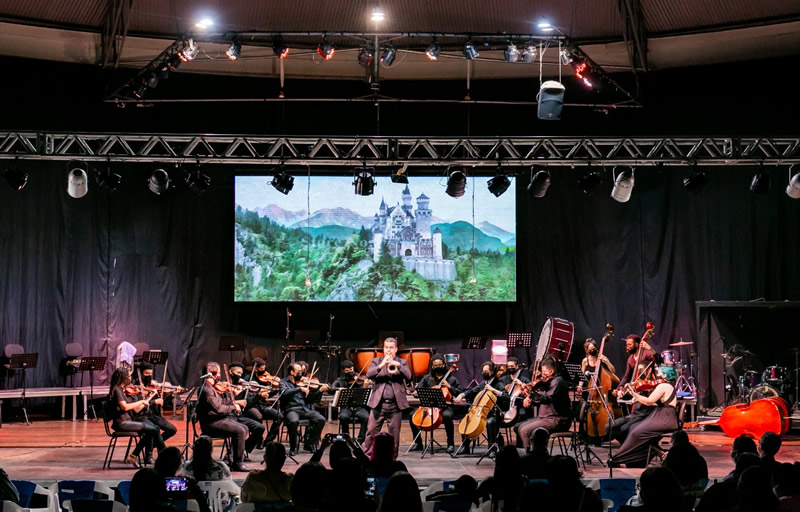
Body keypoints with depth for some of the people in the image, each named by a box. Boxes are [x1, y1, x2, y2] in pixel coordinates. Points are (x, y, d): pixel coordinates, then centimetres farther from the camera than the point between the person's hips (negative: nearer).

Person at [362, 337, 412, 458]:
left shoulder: (402, 363, 12)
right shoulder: (376, 361, 11)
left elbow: (408, 376, -5)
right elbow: (369, 375, -6)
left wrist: (398, 366, -20)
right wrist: (381, 365, -20)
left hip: (396, 404, 0)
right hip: (378, 403, 0)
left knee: (394, 434, 3)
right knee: (371, 431, -2)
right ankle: (366, 456, 5)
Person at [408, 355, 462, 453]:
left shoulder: (451, 378, 10)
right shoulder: (427, 378, 18)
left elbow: (459, 393, 5)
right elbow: (418, 389, 16)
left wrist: (449, 386, -9)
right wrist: (416, 392, -7)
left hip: (445, 406, -3)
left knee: (447, 416, -39)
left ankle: (451, 444, -22)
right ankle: (418, 443, -2)